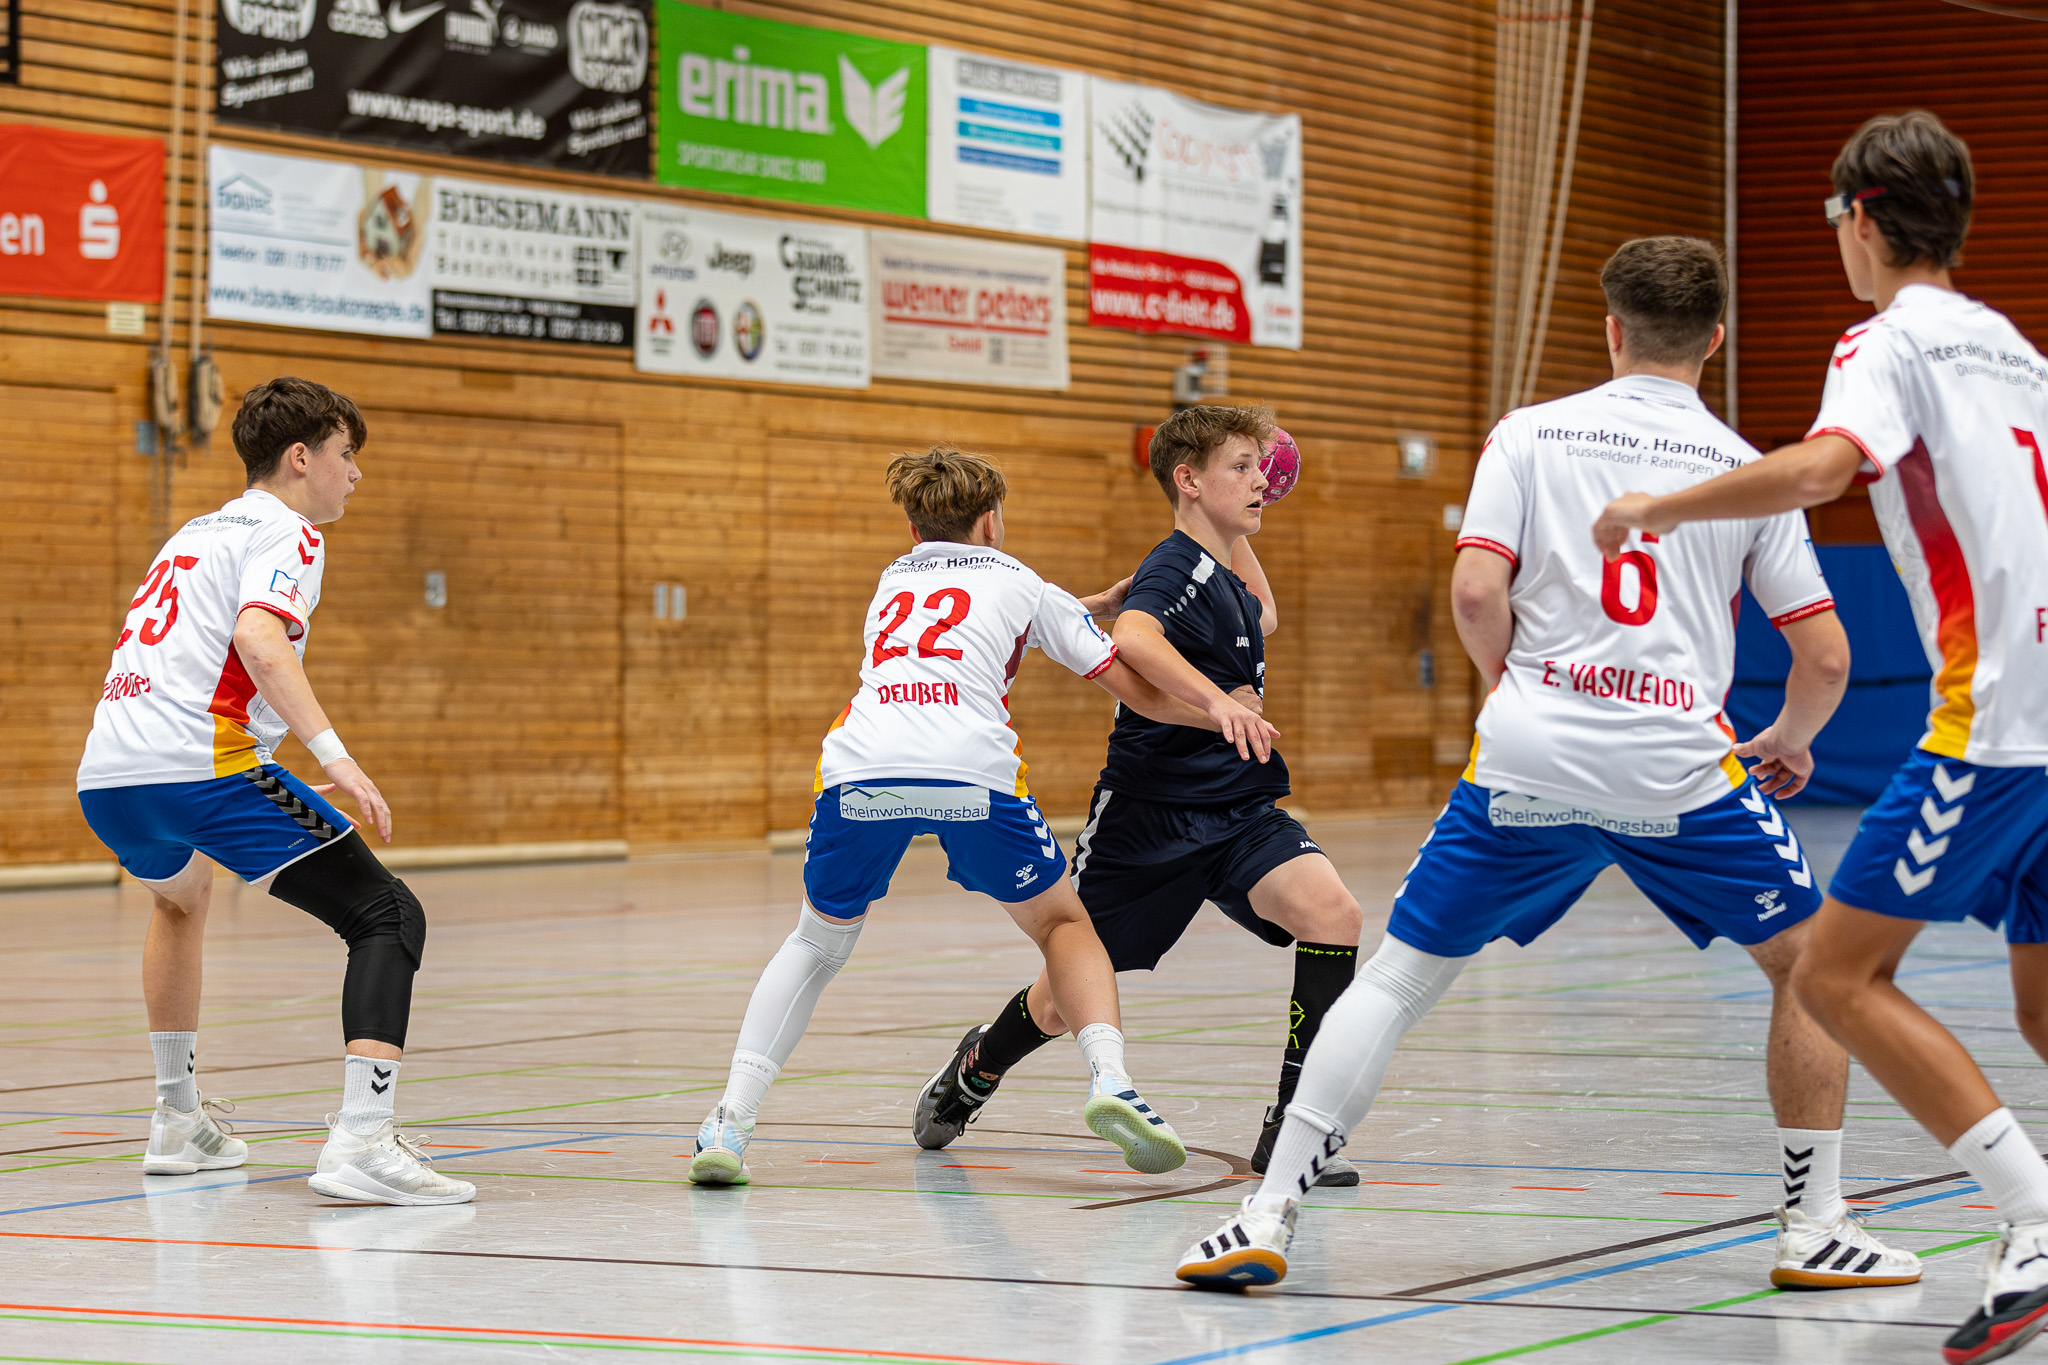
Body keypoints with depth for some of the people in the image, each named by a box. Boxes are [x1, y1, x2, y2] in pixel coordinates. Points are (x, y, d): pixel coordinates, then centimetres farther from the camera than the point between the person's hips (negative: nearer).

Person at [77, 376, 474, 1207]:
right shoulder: (285, 533, 4)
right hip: (202, 765, -9)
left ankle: (177, 1122, 43)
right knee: (389, 919, -7)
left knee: (182, 900, 40)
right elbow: (259, 642, -17)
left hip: (104, 776, 9)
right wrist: (335, 757, -25)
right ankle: (361, 1141, -25)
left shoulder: (195, 535, 30)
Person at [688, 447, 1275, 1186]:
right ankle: (1109, 1076, -6)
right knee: (1062, 923, 20)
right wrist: (1218, 709, 32)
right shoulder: (1022, 586, 26)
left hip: (860, 767, 2)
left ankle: (731, 1119, 7)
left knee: (818, 943, 24)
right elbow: (1136, 687, 22)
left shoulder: (892, 584, 35)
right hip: (972, 767, -2)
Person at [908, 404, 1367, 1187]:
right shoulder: (1176, 569, -15)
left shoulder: (1222, 574, 11)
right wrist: (1219, 701, -47)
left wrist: (1235, 533, 30)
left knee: (1332, 915, -21)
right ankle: (977, 1066, 43)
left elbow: (1261, 619, 37)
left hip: (1236, 808, 7)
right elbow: (1132, 638, -40)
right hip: (1149, 813, -7)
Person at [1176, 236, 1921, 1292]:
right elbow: (1825, 656, 8)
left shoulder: (1529, 434, 8)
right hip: (1681, 767, 0)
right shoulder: (1748, 470, 11)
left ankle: (1266, 1219, 4)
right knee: (1810, 963, 18)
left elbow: (1476, 593, -4)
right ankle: (1814, 1230, 14)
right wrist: (1788, 743, 28)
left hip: (1527, 765, 1)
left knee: (1395, 981, 11)